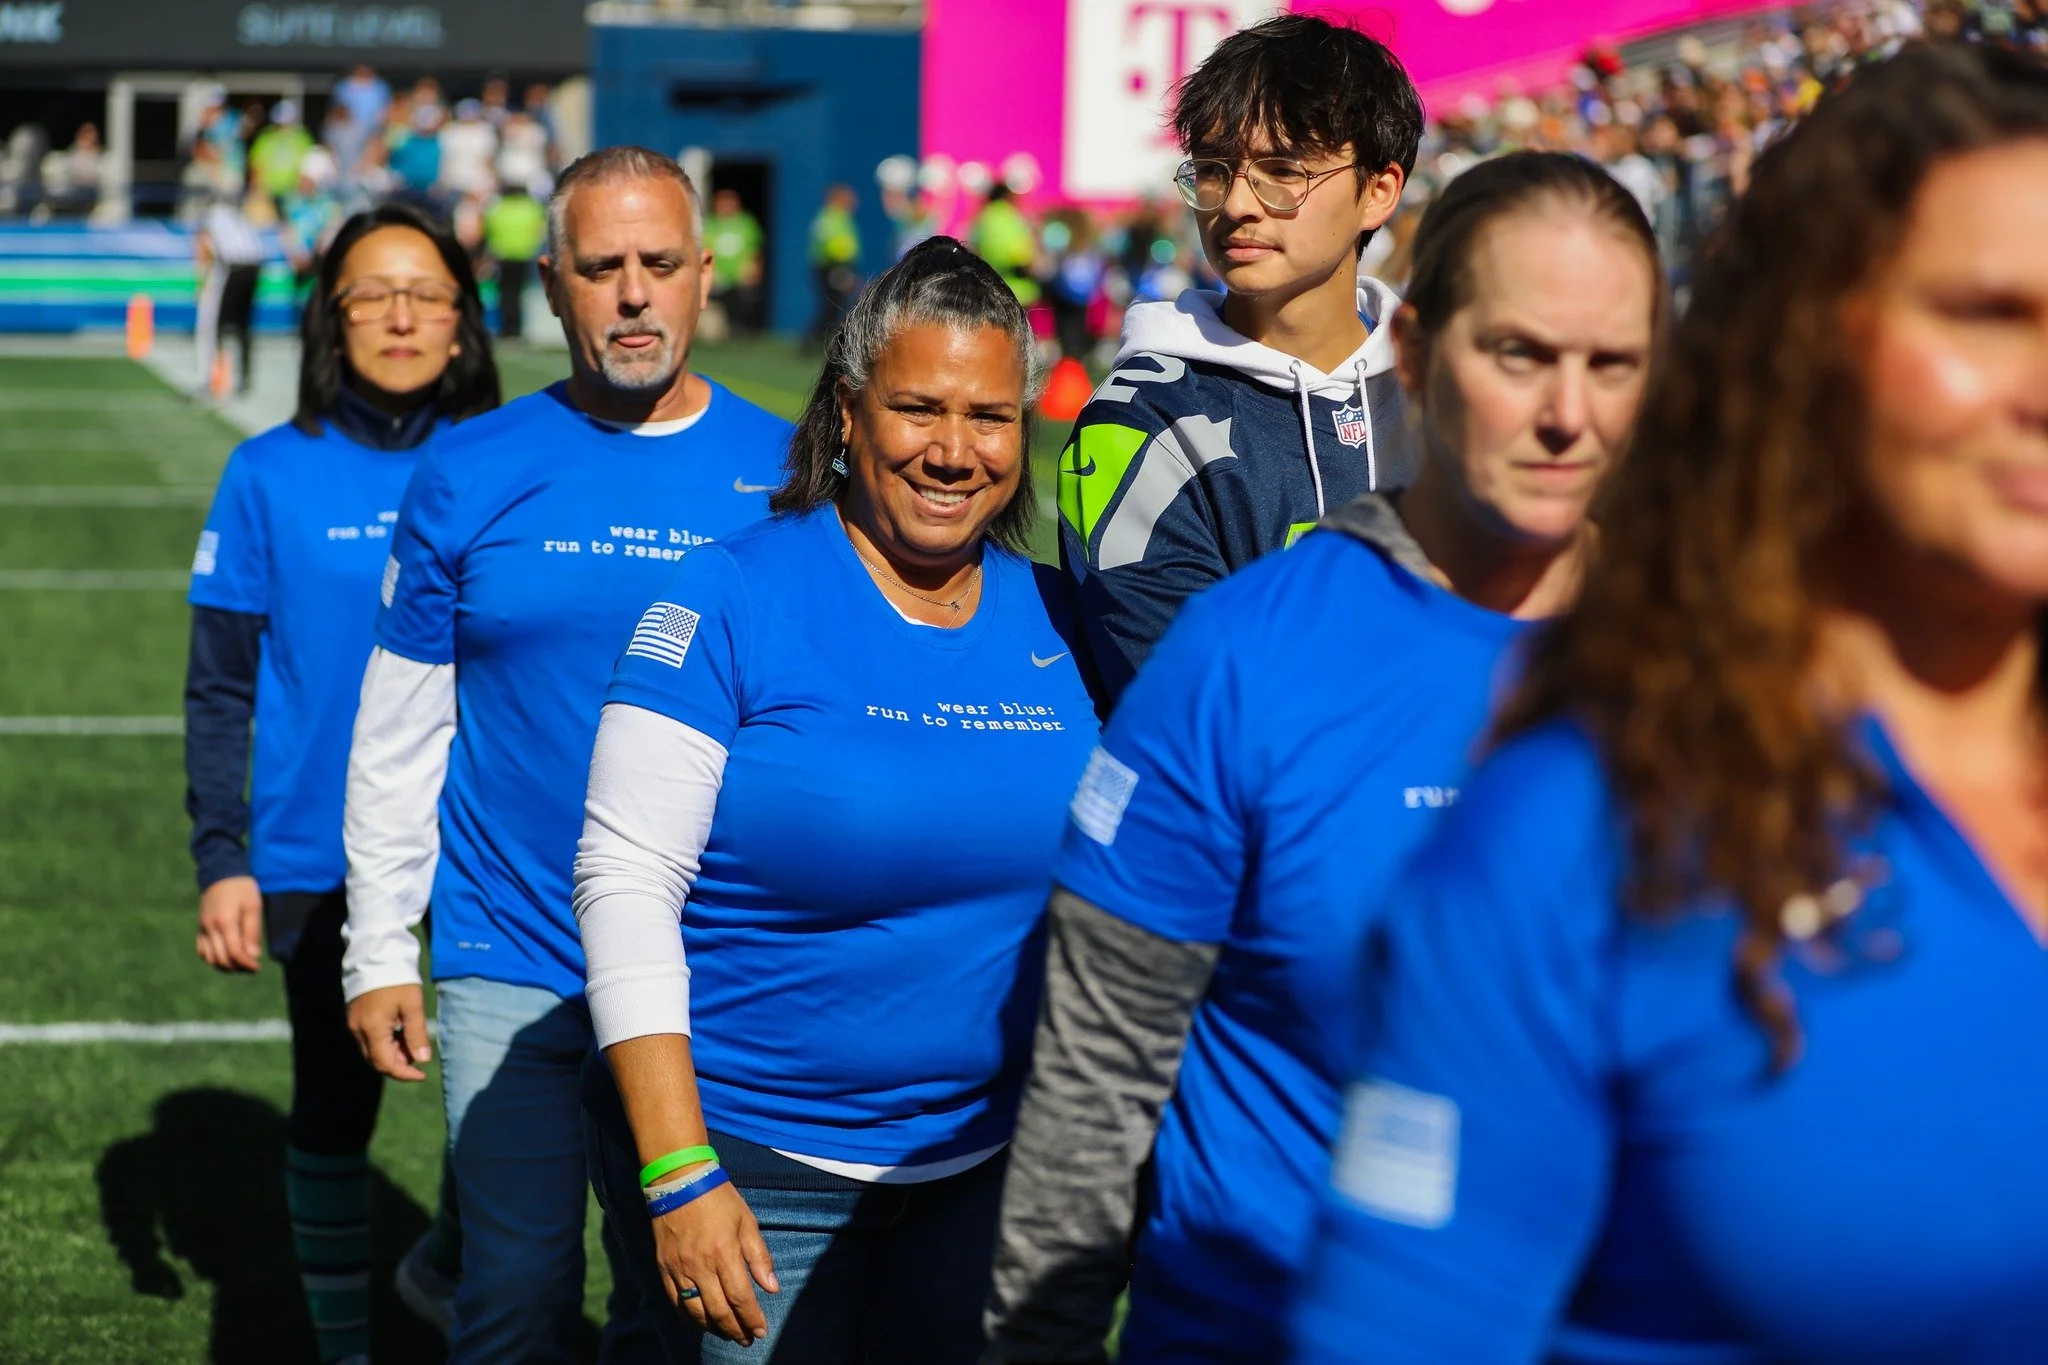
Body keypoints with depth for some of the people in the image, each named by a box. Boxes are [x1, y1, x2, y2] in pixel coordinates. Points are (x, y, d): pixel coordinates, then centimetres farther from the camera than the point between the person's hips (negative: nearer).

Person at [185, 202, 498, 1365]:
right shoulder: (273, 476, -4)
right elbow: (222, 687, -2)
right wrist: (222, 860, -7)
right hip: (321, 858, -1)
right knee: (337, 1099, 10)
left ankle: (456, 1261, 24)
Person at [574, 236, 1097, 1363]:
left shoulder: (1052, 618, 4)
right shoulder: (736, 601, -12)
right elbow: (624, 882, -14)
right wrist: (676, 1176, -19)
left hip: (984, 1169, 5)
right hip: (753, 1166, -5)